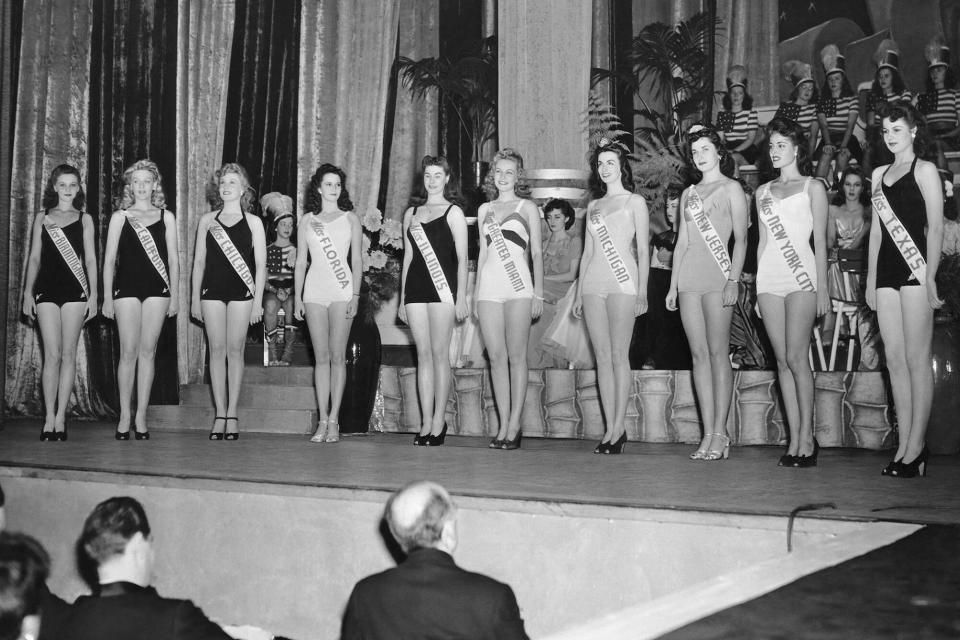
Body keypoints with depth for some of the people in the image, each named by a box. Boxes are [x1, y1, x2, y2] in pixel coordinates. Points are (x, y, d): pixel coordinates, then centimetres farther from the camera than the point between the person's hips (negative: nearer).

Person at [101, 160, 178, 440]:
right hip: (126, 288, -1)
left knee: (147, 352, 1)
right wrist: (107, 297, 2)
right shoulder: (120, 217, 9)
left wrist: (174, 296, 5)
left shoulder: (165, 217, 11)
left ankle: (141, 416, 6)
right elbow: (109, 259, 7)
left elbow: (173, 259, 10)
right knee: (128, 352, -3)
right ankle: (125, 416, 4)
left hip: (157, 289, 1)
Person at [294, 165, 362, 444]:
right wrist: (297, 298, 5)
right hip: (314, 291, 2)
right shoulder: (307, 221, 12)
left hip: (342, 291, -1)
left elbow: (356, 260, 5)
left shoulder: (350, 219, 9)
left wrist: (355, 295, -4)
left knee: (337, 356, -4)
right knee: (321, 357, 0)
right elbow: (300, 262, 13)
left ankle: (333, 420, 0)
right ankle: (323, 421, 2)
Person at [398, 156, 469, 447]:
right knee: (423, 354, 2)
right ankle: (426, 422, 3)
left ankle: (439, 421, -1)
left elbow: (462, 258, 0)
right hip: (415, 288, 4)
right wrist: (402, 299, 16)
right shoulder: (411, 213, 18)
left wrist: (461, 297, -8)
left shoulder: (453, 212, 4)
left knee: (439, 353, -6)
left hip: (443, 287, -4)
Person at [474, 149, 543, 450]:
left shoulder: (527, 207, 8)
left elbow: (537, 253, 5)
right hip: (489, 287, 4)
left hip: (518, 288, -3)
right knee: (496, 358, 0)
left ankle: (514, 425, -2)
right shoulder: (484, 210, 19)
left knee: (516, 357, -5)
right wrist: (475, 292, 15)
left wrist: (538, 292, -3)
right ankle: (503, 425, 4)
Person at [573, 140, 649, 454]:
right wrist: (579, 293, 15)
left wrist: (642, 290, -9)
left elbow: (643, 250, 0)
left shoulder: (635, 202, 6)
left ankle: (619, 427, -6)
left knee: (619, 356, -9)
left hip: (623, 283, -5)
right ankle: (610, 428, 3)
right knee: (602, 357, 1)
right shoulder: (593, 206, 19)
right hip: (593, 284, 5)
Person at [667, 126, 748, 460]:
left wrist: (733, 280, -13)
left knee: (718, 353, -7)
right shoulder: (688, 194, 19)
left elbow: (741, 239, -3)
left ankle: (720, 434, -5)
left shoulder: (731, 188, 4)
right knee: (699, 355, 1)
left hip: (717, 277, -5)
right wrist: (672, 285, 13)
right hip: (689, 279, 5)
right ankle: (708, 434, 3)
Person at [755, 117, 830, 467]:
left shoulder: (812, 187, 6)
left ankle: (806, 436, -4)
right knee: (782, 361, 1)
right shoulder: (763, 192, 17)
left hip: (801, 279, -4)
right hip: (769, 279, 4)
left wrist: (822, 287, -5)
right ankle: (795, 439, 4)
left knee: (796, 358, -12)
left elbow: (820, 241, 2)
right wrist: (757, 287, 13)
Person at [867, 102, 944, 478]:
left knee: (916, 359, -7)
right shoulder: (879, 174, 19)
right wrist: (870, 279, 16)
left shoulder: (924, 170, 1)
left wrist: (930, 276, -14)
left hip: (915, 269, -6)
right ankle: (904, 446, 6)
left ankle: (916, 448, -4)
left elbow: (936, 227, -6)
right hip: (886, 271, 6)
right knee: (894, 360, 3)